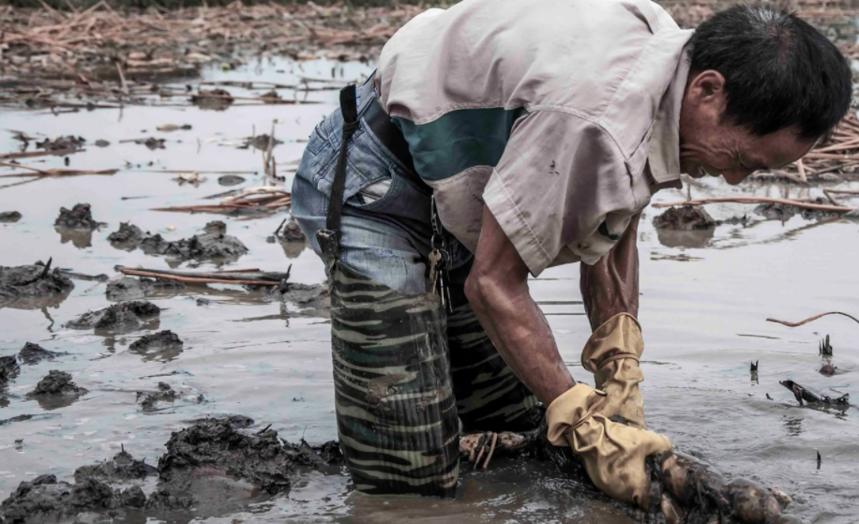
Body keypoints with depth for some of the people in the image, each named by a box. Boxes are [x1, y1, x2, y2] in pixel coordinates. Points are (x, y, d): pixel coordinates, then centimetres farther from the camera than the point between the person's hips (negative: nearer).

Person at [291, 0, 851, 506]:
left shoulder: (671, 57, -6)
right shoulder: (593, 119, -37)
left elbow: (613, 235, 8)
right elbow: (493, 286, -26)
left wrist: (620, 379, 3)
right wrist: (588, 428, -20)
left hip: (452, 198, 9)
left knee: (516, 433, 11)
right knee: (414, 482, -11)